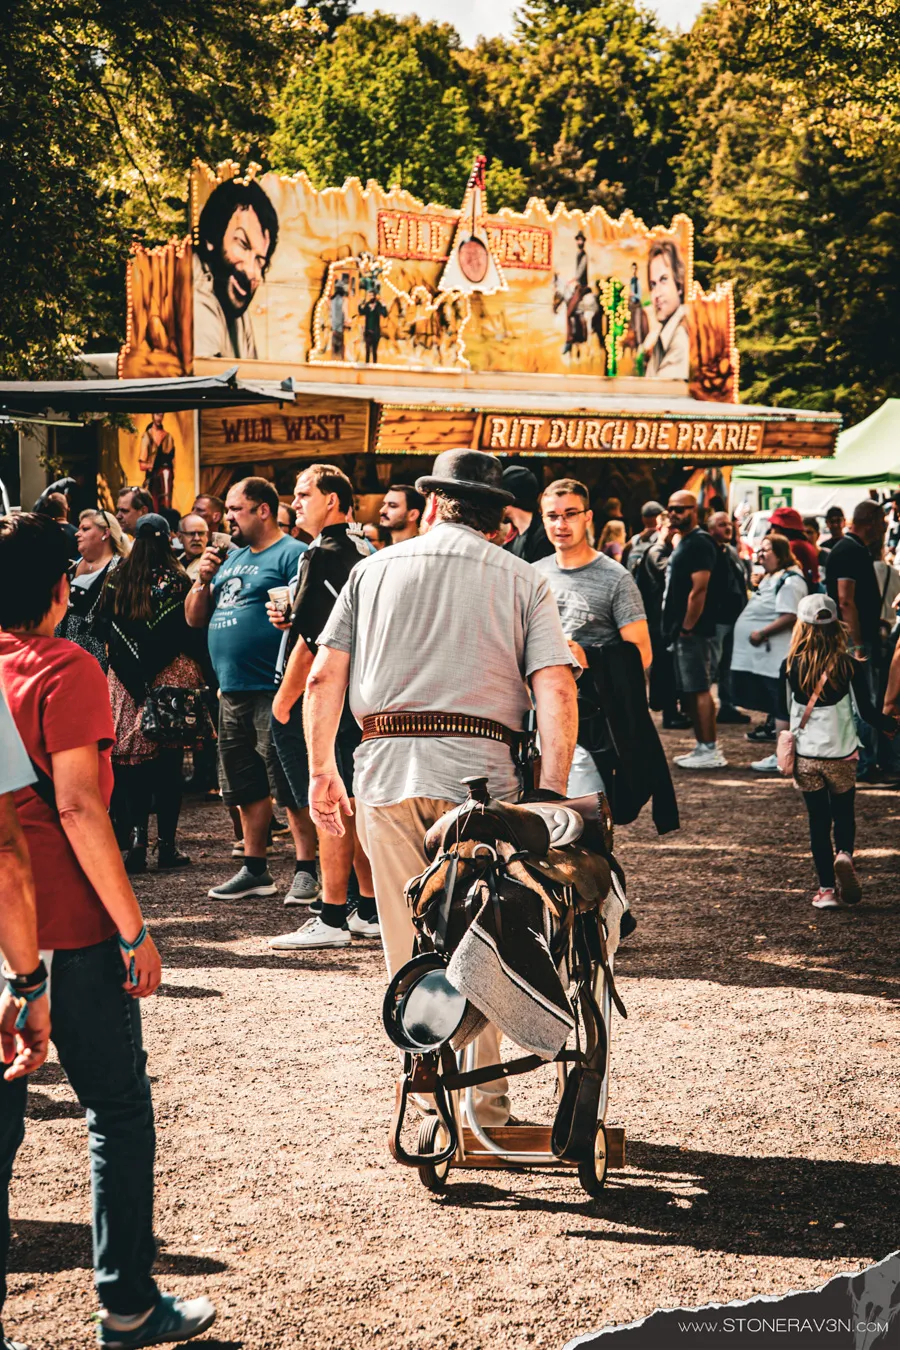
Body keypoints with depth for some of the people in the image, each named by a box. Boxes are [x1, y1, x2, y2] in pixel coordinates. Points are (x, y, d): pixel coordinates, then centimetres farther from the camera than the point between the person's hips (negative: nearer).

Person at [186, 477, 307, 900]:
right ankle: (255, 870, 23)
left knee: (291, 786, -7)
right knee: (247, 787, 14)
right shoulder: (230, 559, 19)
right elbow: (195, 618, 20)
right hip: (232, 691, 9)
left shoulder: (291, 555, -6)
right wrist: (203, 581, 3)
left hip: (274, 691, -9)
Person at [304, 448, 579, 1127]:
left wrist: (322, 770, 15)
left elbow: (324, 676, 6)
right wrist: (551, 798, -5)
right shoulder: (523, 580, 8)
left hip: (386, 772, 1)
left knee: (410, 952, 9)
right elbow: (557, 692, -4)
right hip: (480, 774, -1)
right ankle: (483, 1103, 14)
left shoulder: (376, 568, 12)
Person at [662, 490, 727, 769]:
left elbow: (699, 589, -20)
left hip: (694, 633, -10)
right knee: (690, 692, 13)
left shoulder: (699, 543, -13)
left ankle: (709, 751, -6)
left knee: (699, 690, -8)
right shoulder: (684, 542, 19)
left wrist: (687, 628, -19)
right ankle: (703, 748, 19)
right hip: (682, 632, 10)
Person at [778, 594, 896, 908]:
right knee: (844, 812, 16)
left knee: (818, 820, 10)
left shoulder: (790, 667, -5)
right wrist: (892, 726, 10)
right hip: (841, 754, -1)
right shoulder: (850, 666, -9)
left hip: (805, 756, 1)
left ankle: (826, 889, 8)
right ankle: (844, 853, -15)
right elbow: (867, 710, -7)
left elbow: (783, 712, 4)